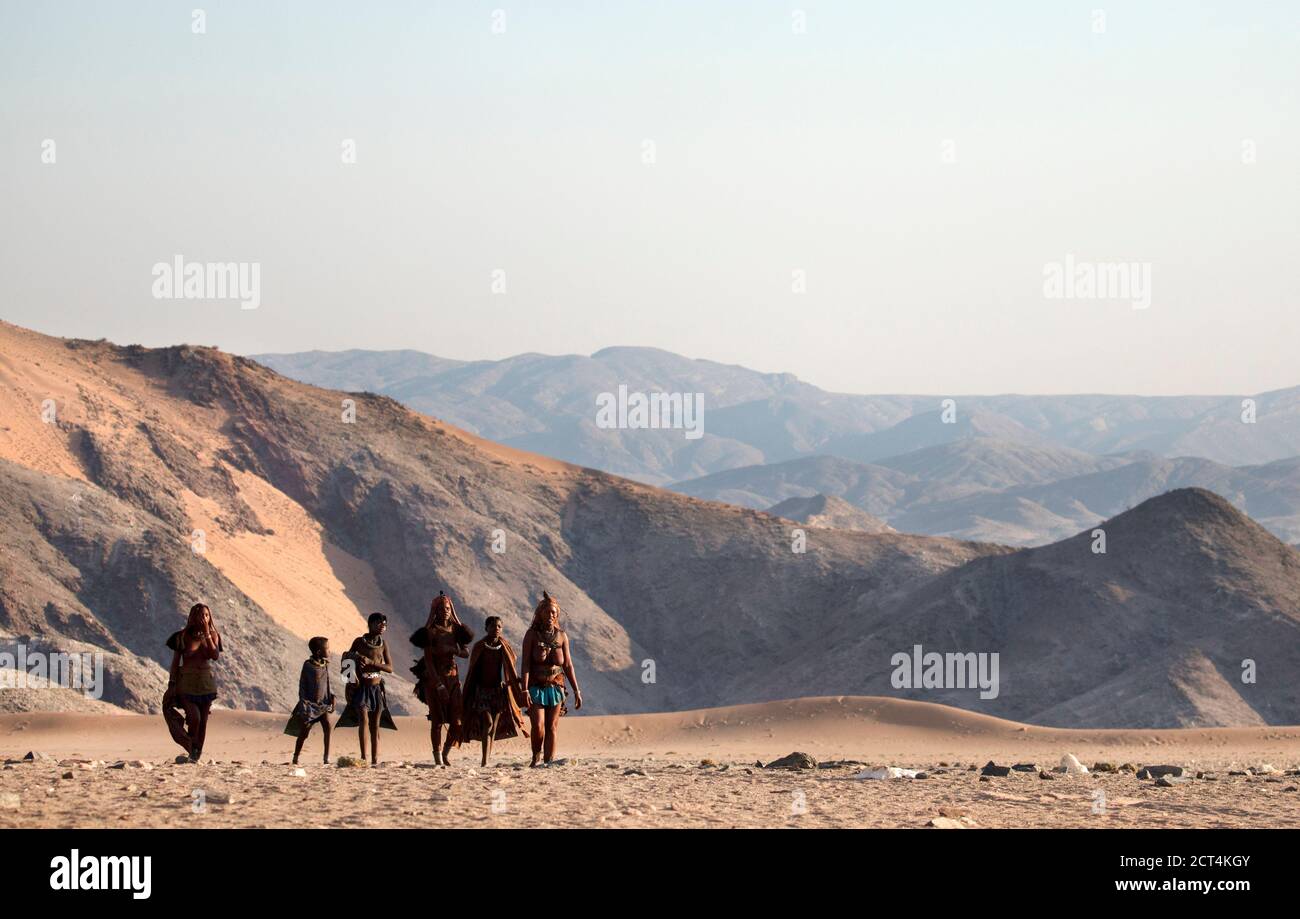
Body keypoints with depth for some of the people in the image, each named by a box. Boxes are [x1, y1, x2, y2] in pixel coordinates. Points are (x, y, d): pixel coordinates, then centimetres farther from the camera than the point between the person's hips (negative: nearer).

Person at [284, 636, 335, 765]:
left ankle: (327, 757, -12)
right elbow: (302, 684, -4)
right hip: (310, 703, -3)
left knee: (327, 725, -16)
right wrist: (303, 700, -10)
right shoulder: (308, 665, -8)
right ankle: (296, 757, 19)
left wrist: (332, 697, 0)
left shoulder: (325, 665, 4)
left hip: (323, 703, 3)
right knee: (304, 731, 3)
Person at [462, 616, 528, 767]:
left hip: (498, 689, 3)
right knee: (488, 723, -16)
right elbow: (472, 670, -1)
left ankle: (487, 761, 13)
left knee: (494, 727, 4)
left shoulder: (504, 646, 3)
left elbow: (511, 670, 8)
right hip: (482, 690, -3)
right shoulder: (479, 647, -5)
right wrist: (467, 696, 0)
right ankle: (485, 761, -20)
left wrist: (520, 690, 5)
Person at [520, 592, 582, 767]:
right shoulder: (532, 634, -2)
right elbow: (525, 663, -6)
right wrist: (525, 690, -15)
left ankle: (548, 761, 0)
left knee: (552, 728, -3)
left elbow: (568, 665, 10)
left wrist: (576, 691, 8)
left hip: (555, 687, 3)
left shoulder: (561, 636, 7)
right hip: (536, 687, -3)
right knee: (538, 727, -13)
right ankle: (536, 756, 11)